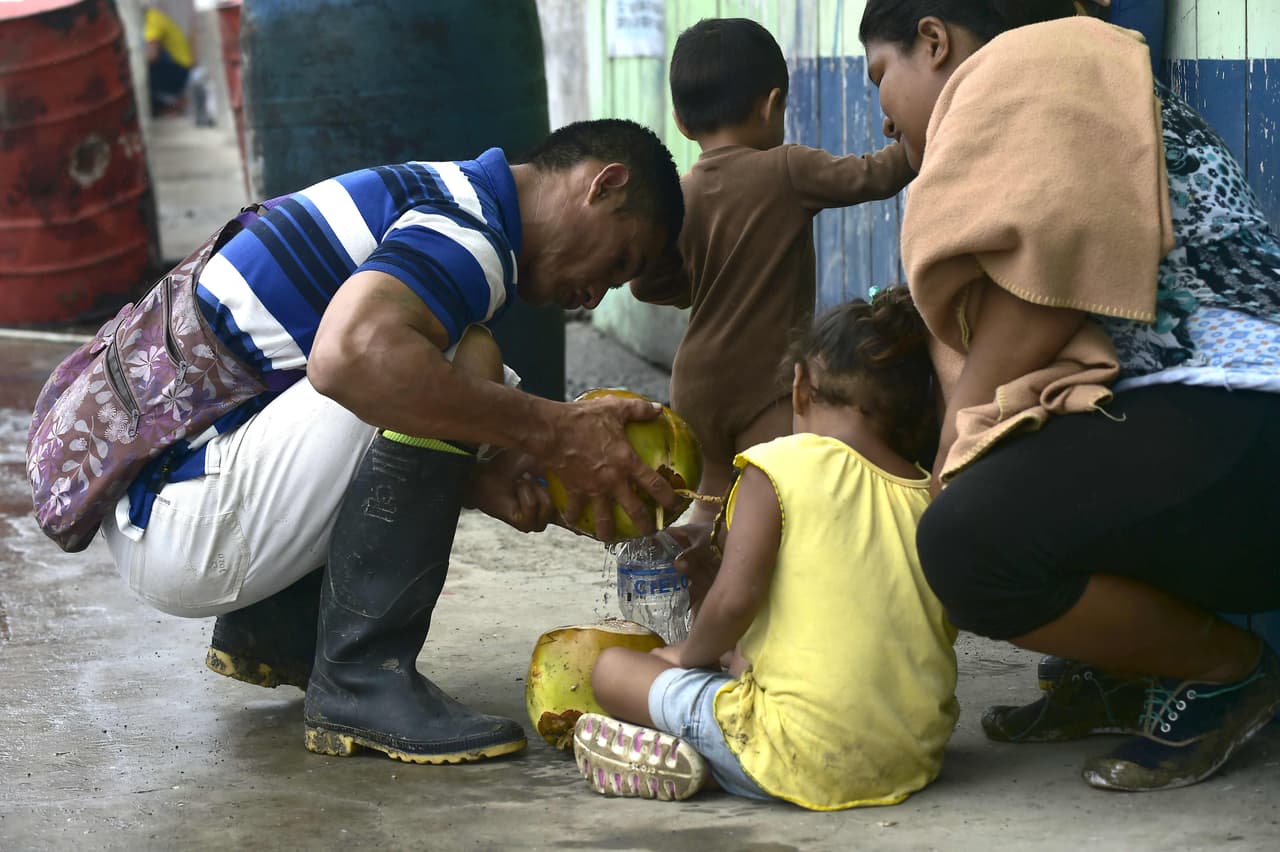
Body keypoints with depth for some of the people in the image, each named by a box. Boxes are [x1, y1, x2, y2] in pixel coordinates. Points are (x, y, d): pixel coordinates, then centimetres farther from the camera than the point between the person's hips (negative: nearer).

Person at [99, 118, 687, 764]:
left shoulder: (434, 197, 16)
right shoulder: (471, 235, -15)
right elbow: (350, 353, -38)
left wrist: (475, 479, -2)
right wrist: (552, 431, -29)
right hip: (183, 535, -10)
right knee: (461, 359, -21)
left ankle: (270, 631, 16)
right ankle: (361, 683, -15)